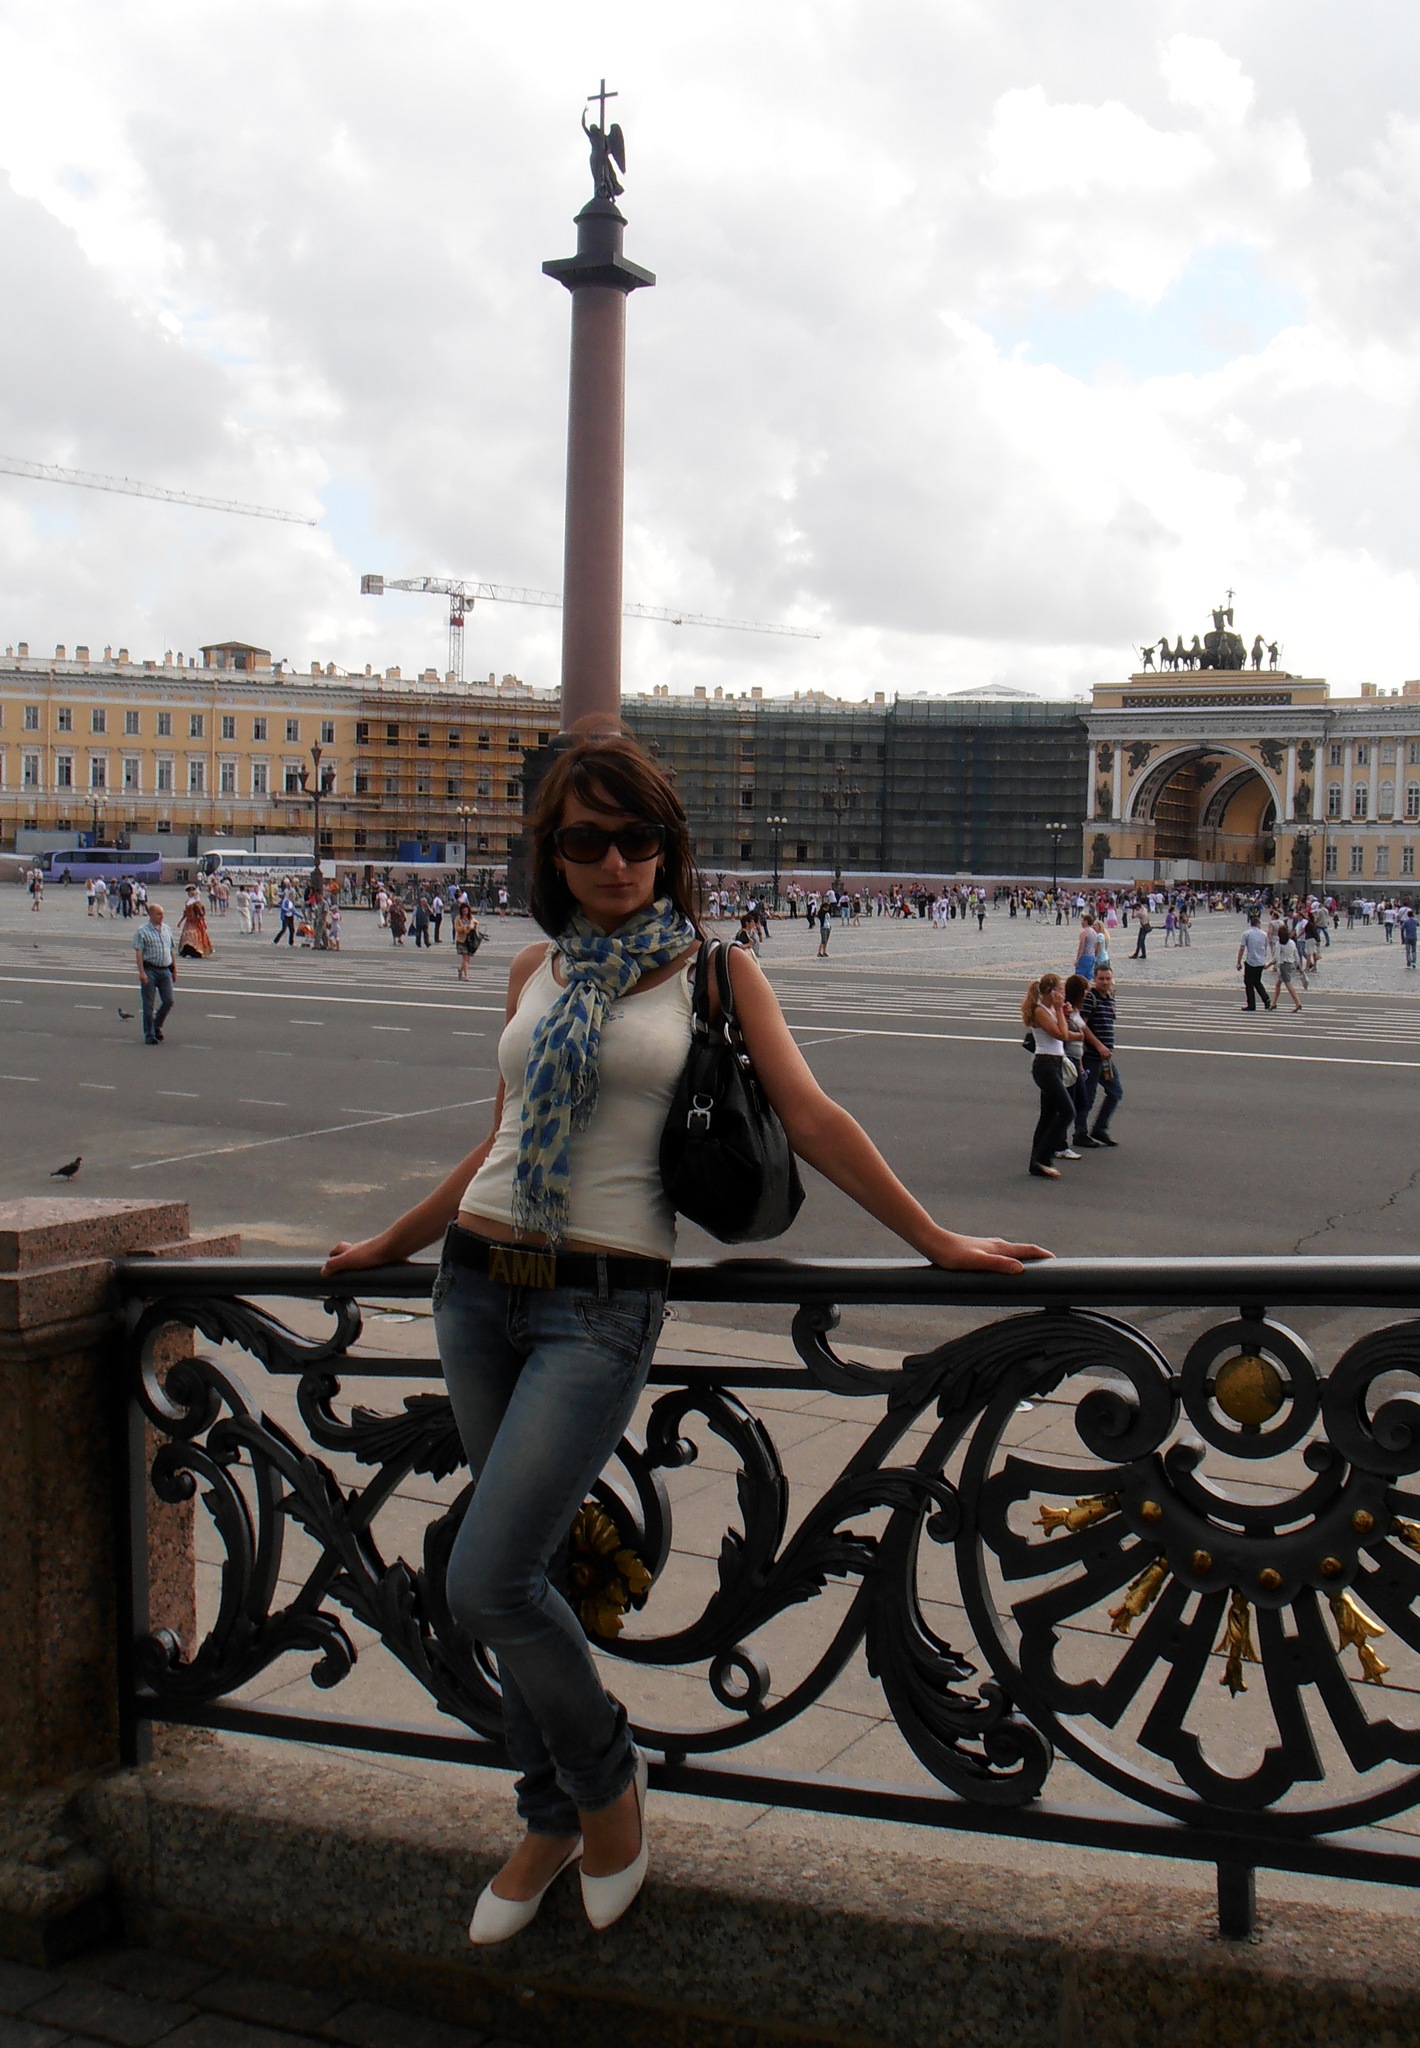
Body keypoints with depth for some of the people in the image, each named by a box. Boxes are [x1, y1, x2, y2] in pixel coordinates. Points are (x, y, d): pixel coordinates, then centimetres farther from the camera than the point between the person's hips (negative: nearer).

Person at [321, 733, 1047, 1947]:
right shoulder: (538, 971, 13)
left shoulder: (714, 969, 2)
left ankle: (606, 1778, 15)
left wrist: (936, 1239, -7)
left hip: (602, 1302, -5)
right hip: (480, 1287, 5)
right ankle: (554, 1819, 32)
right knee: (524, 1569, 13)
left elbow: (811, 1119, -2)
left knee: (487, 1582, -13)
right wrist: (394, 1245, 27)